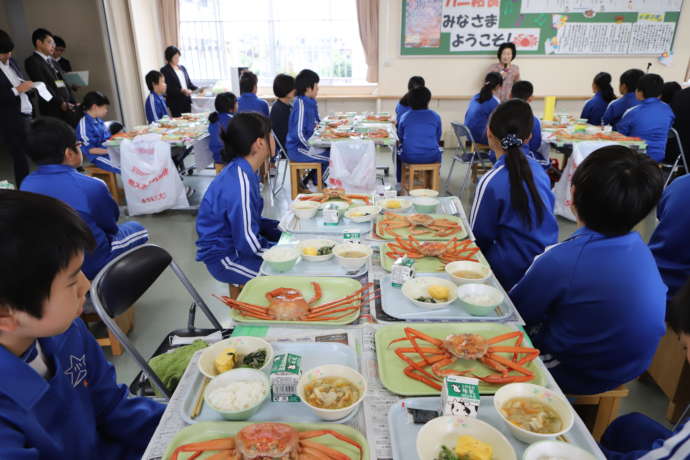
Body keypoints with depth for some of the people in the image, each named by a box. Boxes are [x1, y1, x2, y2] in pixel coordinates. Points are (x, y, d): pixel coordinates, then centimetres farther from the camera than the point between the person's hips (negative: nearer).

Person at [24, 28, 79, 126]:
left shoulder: (52, 61, 23)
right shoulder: (32, 61, -1)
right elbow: (42, 85, -12)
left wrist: (74, 103, 7)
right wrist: (60, 103, -19)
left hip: (68, 106, 7)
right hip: (52, 109, -7)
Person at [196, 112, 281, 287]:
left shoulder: (240, 171, -1)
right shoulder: (240, 183, -28)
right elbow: (249, 243, -25)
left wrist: (282, 227, 2)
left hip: (235, 241, 9)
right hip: (226, 257, -9)